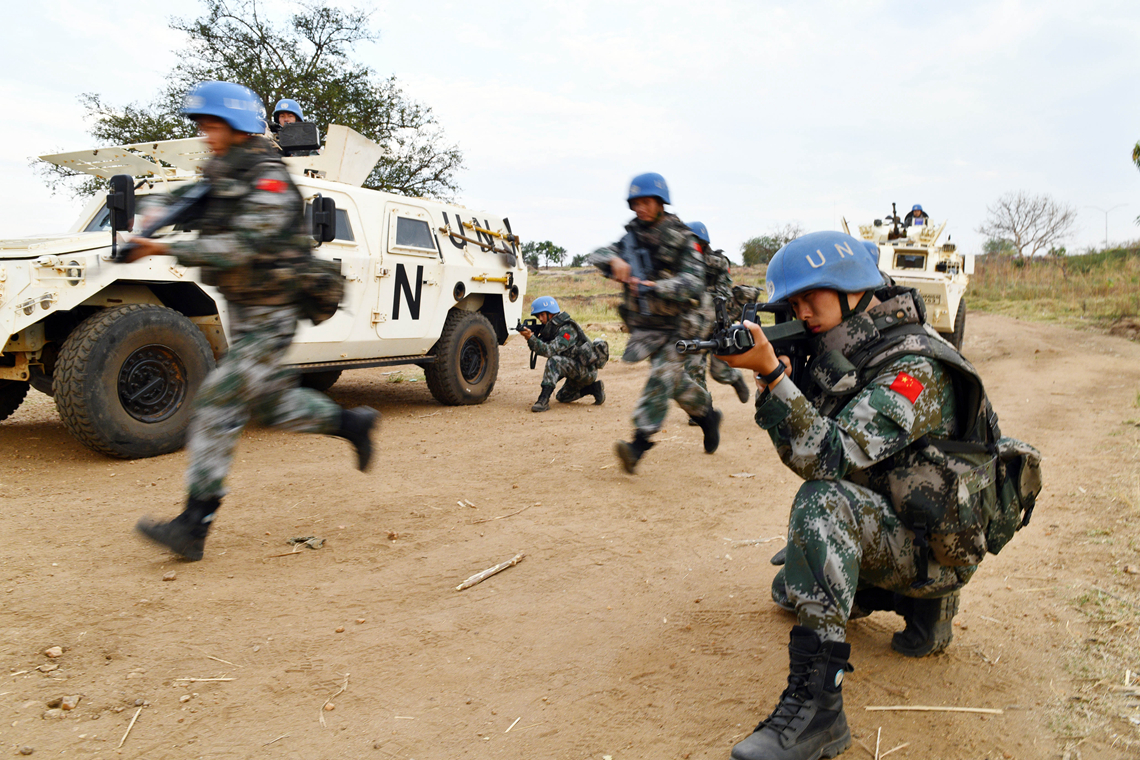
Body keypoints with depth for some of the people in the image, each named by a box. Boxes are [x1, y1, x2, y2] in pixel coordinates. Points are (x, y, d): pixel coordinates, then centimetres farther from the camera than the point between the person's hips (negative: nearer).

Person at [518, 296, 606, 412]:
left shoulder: (567, 329, -23)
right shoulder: (551, 327, 7)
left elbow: (550, 350, -33)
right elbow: (540, 347, 2)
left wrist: (531, 337, -36)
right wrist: (530, 338, -16)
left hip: (587, 371, -10)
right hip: (577, 370, 10)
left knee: (554, 361, -30)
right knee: (562, 397, 24)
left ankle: (544, 400, -33)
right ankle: (594, 388, 19)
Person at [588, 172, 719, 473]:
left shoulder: (682, 238, -10)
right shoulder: (632, 237, 4)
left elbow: (692, 281, -23)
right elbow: (598, 255, -7)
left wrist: (654, 287, -37)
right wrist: (614, 260, -31)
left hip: (681, 323, -5)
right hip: (647, 326, 5)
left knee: (663, 375, -18)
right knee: (676, 381, 13)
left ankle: (639, 443, -22)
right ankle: (707, 415, 37)